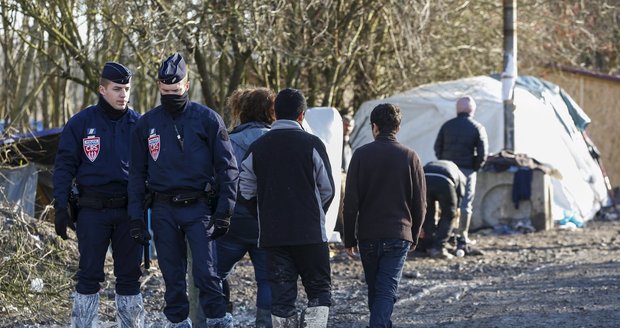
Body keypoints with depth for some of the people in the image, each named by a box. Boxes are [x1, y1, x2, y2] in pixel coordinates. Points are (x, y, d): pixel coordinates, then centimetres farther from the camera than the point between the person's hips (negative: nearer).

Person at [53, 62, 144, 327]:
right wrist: (61, 207, -7)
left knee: (129, 275, 7)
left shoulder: (138, 124, 5)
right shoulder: (80, 123, -1)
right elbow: (64, 166, 0)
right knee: (89, 273, 1)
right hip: (92, 210, -2)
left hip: (129, 210, 2)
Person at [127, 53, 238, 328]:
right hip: (163, 210, 3)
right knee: (172, 275, 7)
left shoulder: (207, 119, 0)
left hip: (198, 207, -3)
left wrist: (224, 212, -6)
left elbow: (227, 168, 1)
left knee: (206, 271, -11)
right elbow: (137, 174, 13)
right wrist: (136, 218, 6)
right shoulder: (147, 124, 9)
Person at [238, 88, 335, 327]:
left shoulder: (257, 148, 4)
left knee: (281, 296, 7)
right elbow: (327, 190, -3)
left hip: (272, 234, 3)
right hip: (310, 234, -3)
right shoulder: (312, 144, -6)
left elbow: (246, 191, 4)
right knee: (320, 290, 6)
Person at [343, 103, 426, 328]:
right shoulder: (409, 157, 1)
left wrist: (349, 239, 4)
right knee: (386, 292, -5)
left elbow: (351, 202, -3)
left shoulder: (361, 155, -2)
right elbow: (420, 203, 4)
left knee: (374, 291, 16)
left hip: (368, 235, 1)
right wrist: (414, 236, 16)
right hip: (399, 235, -1)